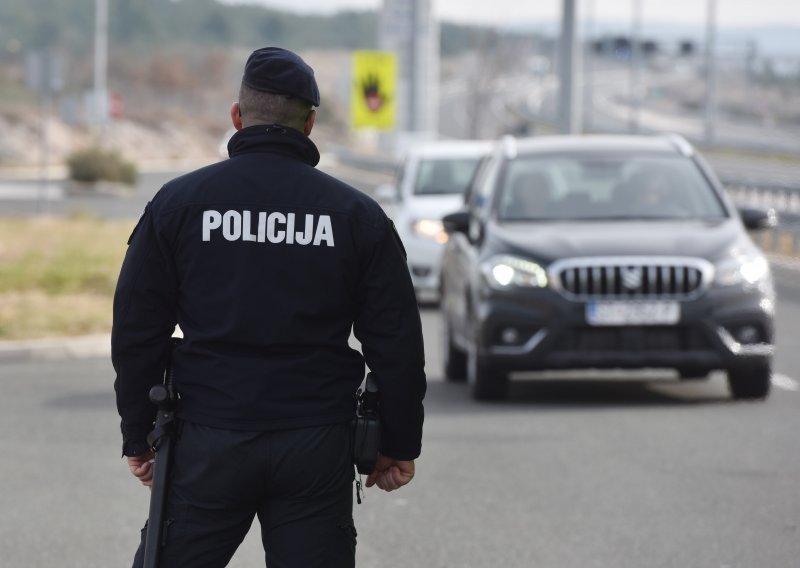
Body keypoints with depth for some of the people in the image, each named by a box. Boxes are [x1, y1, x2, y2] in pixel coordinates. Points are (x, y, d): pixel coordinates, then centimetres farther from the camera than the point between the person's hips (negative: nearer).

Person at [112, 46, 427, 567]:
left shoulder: (177, 203, 1)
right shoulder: (357, 214, 2)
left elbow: (136, 333, 3)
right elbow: (397, 345, 2)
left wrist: (138, 437, 12)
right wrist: (400, 446, 11)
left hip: (208, 443, 0)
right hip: (318, 446, 0)